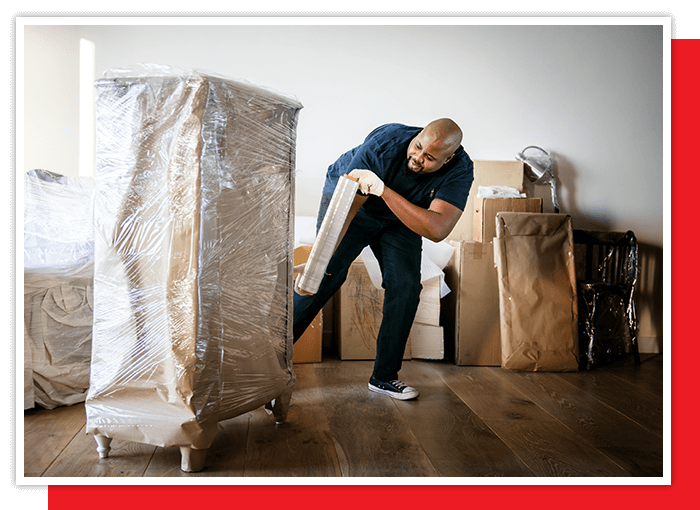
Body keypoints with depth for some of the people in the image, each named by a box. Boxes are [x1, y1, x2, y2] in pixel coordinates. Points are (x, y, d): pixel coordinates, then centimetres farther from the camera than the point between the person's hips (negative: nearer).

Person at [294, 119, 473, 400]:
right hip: (347, 194, -3)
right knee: (325, 277, -15)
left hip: (400, 218, 3)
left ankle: (384, 376, 5)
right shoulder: (384, 143, -35)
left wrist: (384, 191, -51)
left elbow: (437, 229, -43)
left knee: (406, 287, -11)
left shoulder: (460, 170, -29)